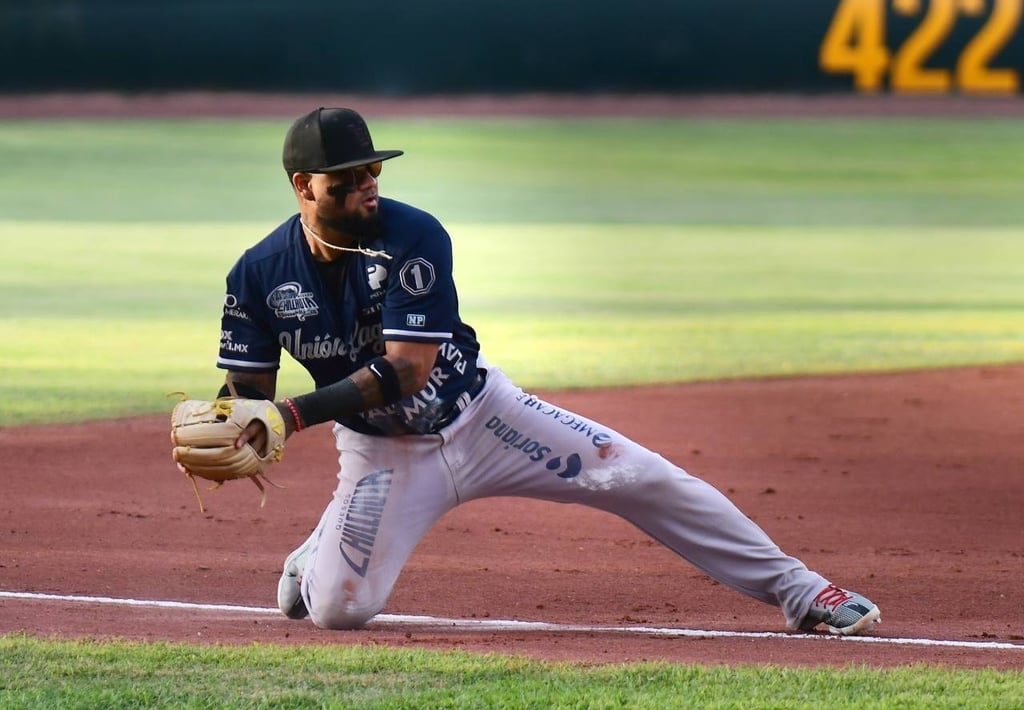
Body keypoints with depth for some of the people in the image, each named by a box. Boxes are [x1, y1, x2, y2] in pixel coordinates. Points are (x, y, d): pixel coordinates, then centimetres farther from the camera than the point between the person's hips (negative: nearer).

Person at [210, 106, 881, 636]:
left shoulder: (414, 236, -22)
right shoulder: (261, 273, -13)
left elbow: (404, 371, -27)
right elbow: (247, 390, -6)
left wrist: (296, 414, -35)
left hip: (482, 415, -1)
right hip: (382, 448, 1)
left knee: (642, 478, -11)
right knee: (337, 608, -15)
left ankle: (796, 590, -4)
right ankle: (314, 560, 24)